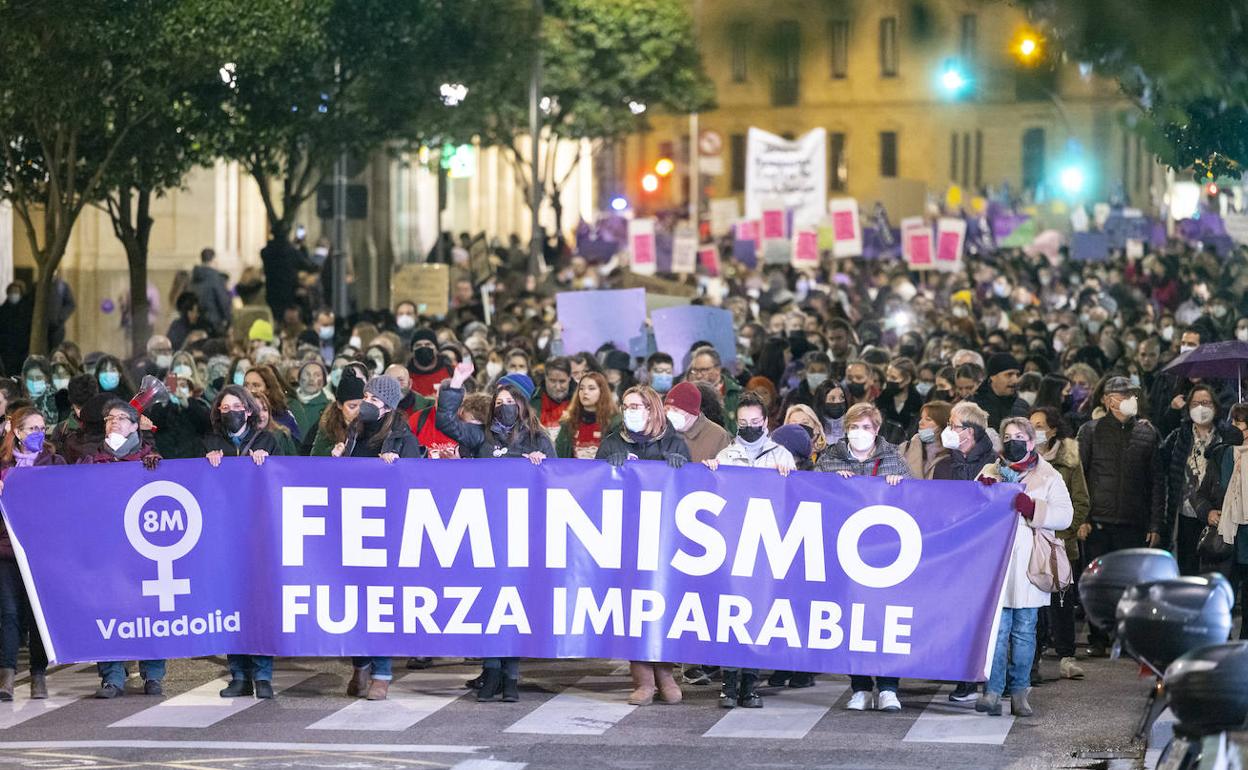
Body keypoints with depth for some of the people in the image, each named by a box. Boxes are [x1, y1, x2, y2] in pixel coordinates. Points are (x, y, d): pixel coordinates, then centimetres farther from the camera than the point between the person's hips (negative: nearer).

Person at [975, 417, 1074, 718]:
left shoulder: (1049, 478, 8)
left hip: (1028, 566, -1)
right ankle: (992, 691, -9)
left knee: (1024, 630, 4)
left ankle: (1019, 691, 10)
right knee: (996, 628, -6)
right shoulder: (989, 473, 16)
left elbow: (1064, 515, -3)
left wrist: (1031, 507, -17)